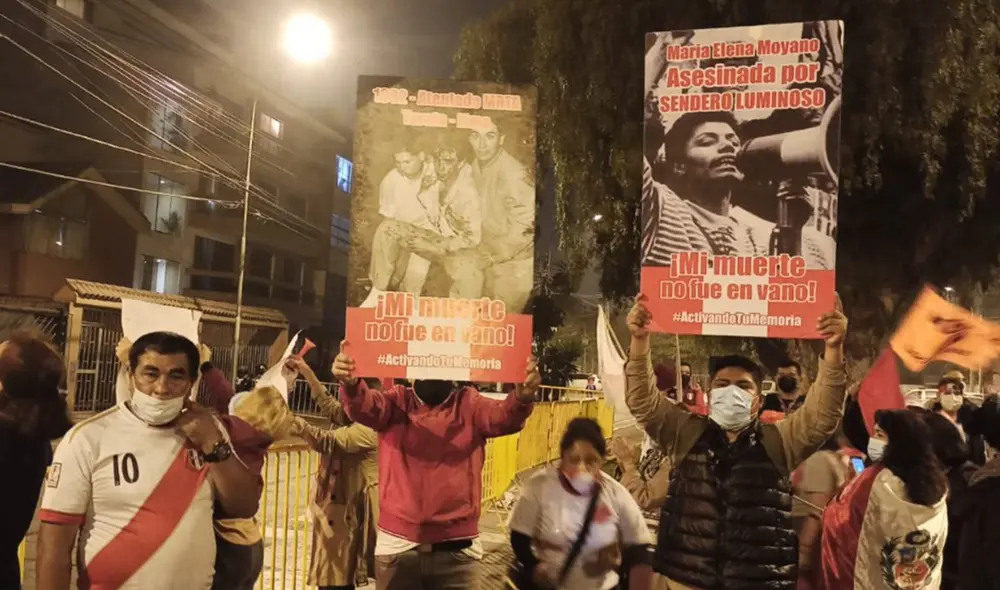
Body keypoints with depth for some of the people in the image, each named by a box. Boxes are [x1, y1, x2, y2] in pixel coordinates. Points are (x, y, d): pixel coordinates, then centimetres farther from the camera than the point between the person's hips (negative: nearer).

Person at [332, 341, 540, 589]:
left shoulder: (469, 405, 1)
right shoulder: (397, 402, 2)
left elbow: (504, 416, -16)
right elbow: (364, 406, -17)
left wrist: (522, 397, -41)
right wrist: (350, 385, -42)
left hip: (456, 549, 0)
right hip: (397, 545, 0)